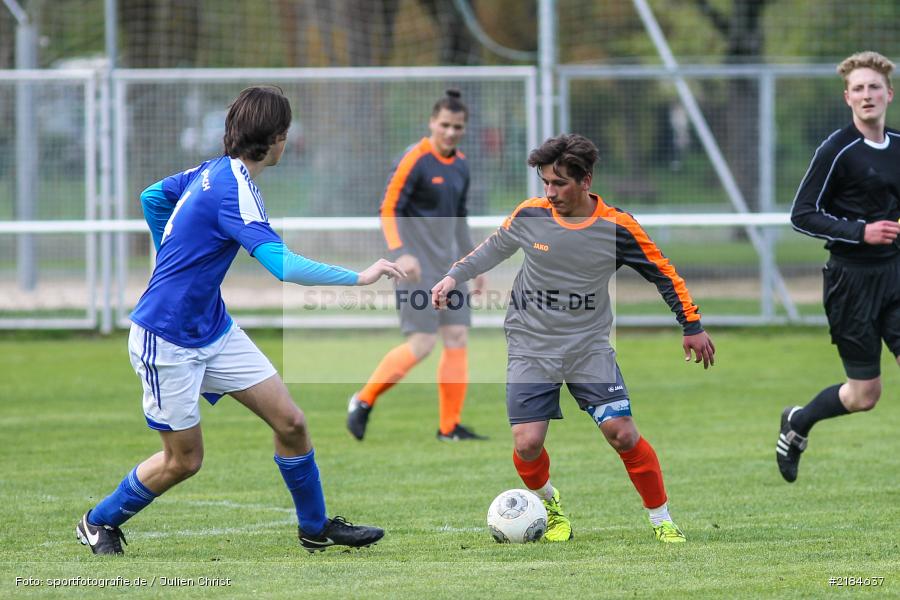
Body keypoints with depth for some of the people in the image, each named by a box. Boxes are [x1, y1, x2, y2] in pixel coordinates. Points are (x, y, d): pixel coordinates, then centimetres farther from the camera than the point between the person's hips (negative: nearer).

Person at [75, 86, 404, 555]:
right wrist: (359, 277, -35)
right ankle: (99, 522, 25)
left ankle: (316, 528, 18)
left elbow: (151, 197, 19)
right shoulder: (234, 190, -25)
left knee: (290, 422, 3)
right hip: (167, 341, -9)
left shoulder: (214, 171, 2)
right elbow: (282, 265, -35)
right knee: (185, 459, 4)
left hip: (214, 330, 9)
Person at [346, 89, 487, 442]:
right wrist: (400, 252, -28)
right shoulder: (415, 160, -11)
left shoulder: (460, 166, 12)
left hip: (447, 266, 8)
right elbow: (389, 209, -15)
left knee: (457, 338, 0)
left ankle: (450, 427, 5)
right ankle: (363, 402, 3)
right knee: (422, 343, -13)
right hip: (417, 267, -8)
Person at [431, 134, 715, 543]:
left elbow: (664, 274, 2)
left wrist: (692, 327, 4)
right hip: (531, 346, 1)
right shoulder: (529, 214, -6)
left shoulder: (617, 227, -10)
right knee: (528, 443, -11)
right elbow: (495, 247, 15)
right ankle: (548, 503, 22)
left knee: (623, 434, -13)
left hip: (589, 345, -1)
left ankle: (662, 521, 5)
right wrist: (455, 276, 8)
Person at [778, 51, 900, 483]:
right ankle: (797, 423, 30)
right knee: (865, 394, 1)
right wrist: (860, 232, -20)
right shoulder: (837, 151, -12)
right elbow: (802, 215, -12)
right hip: (852, 280, -5)